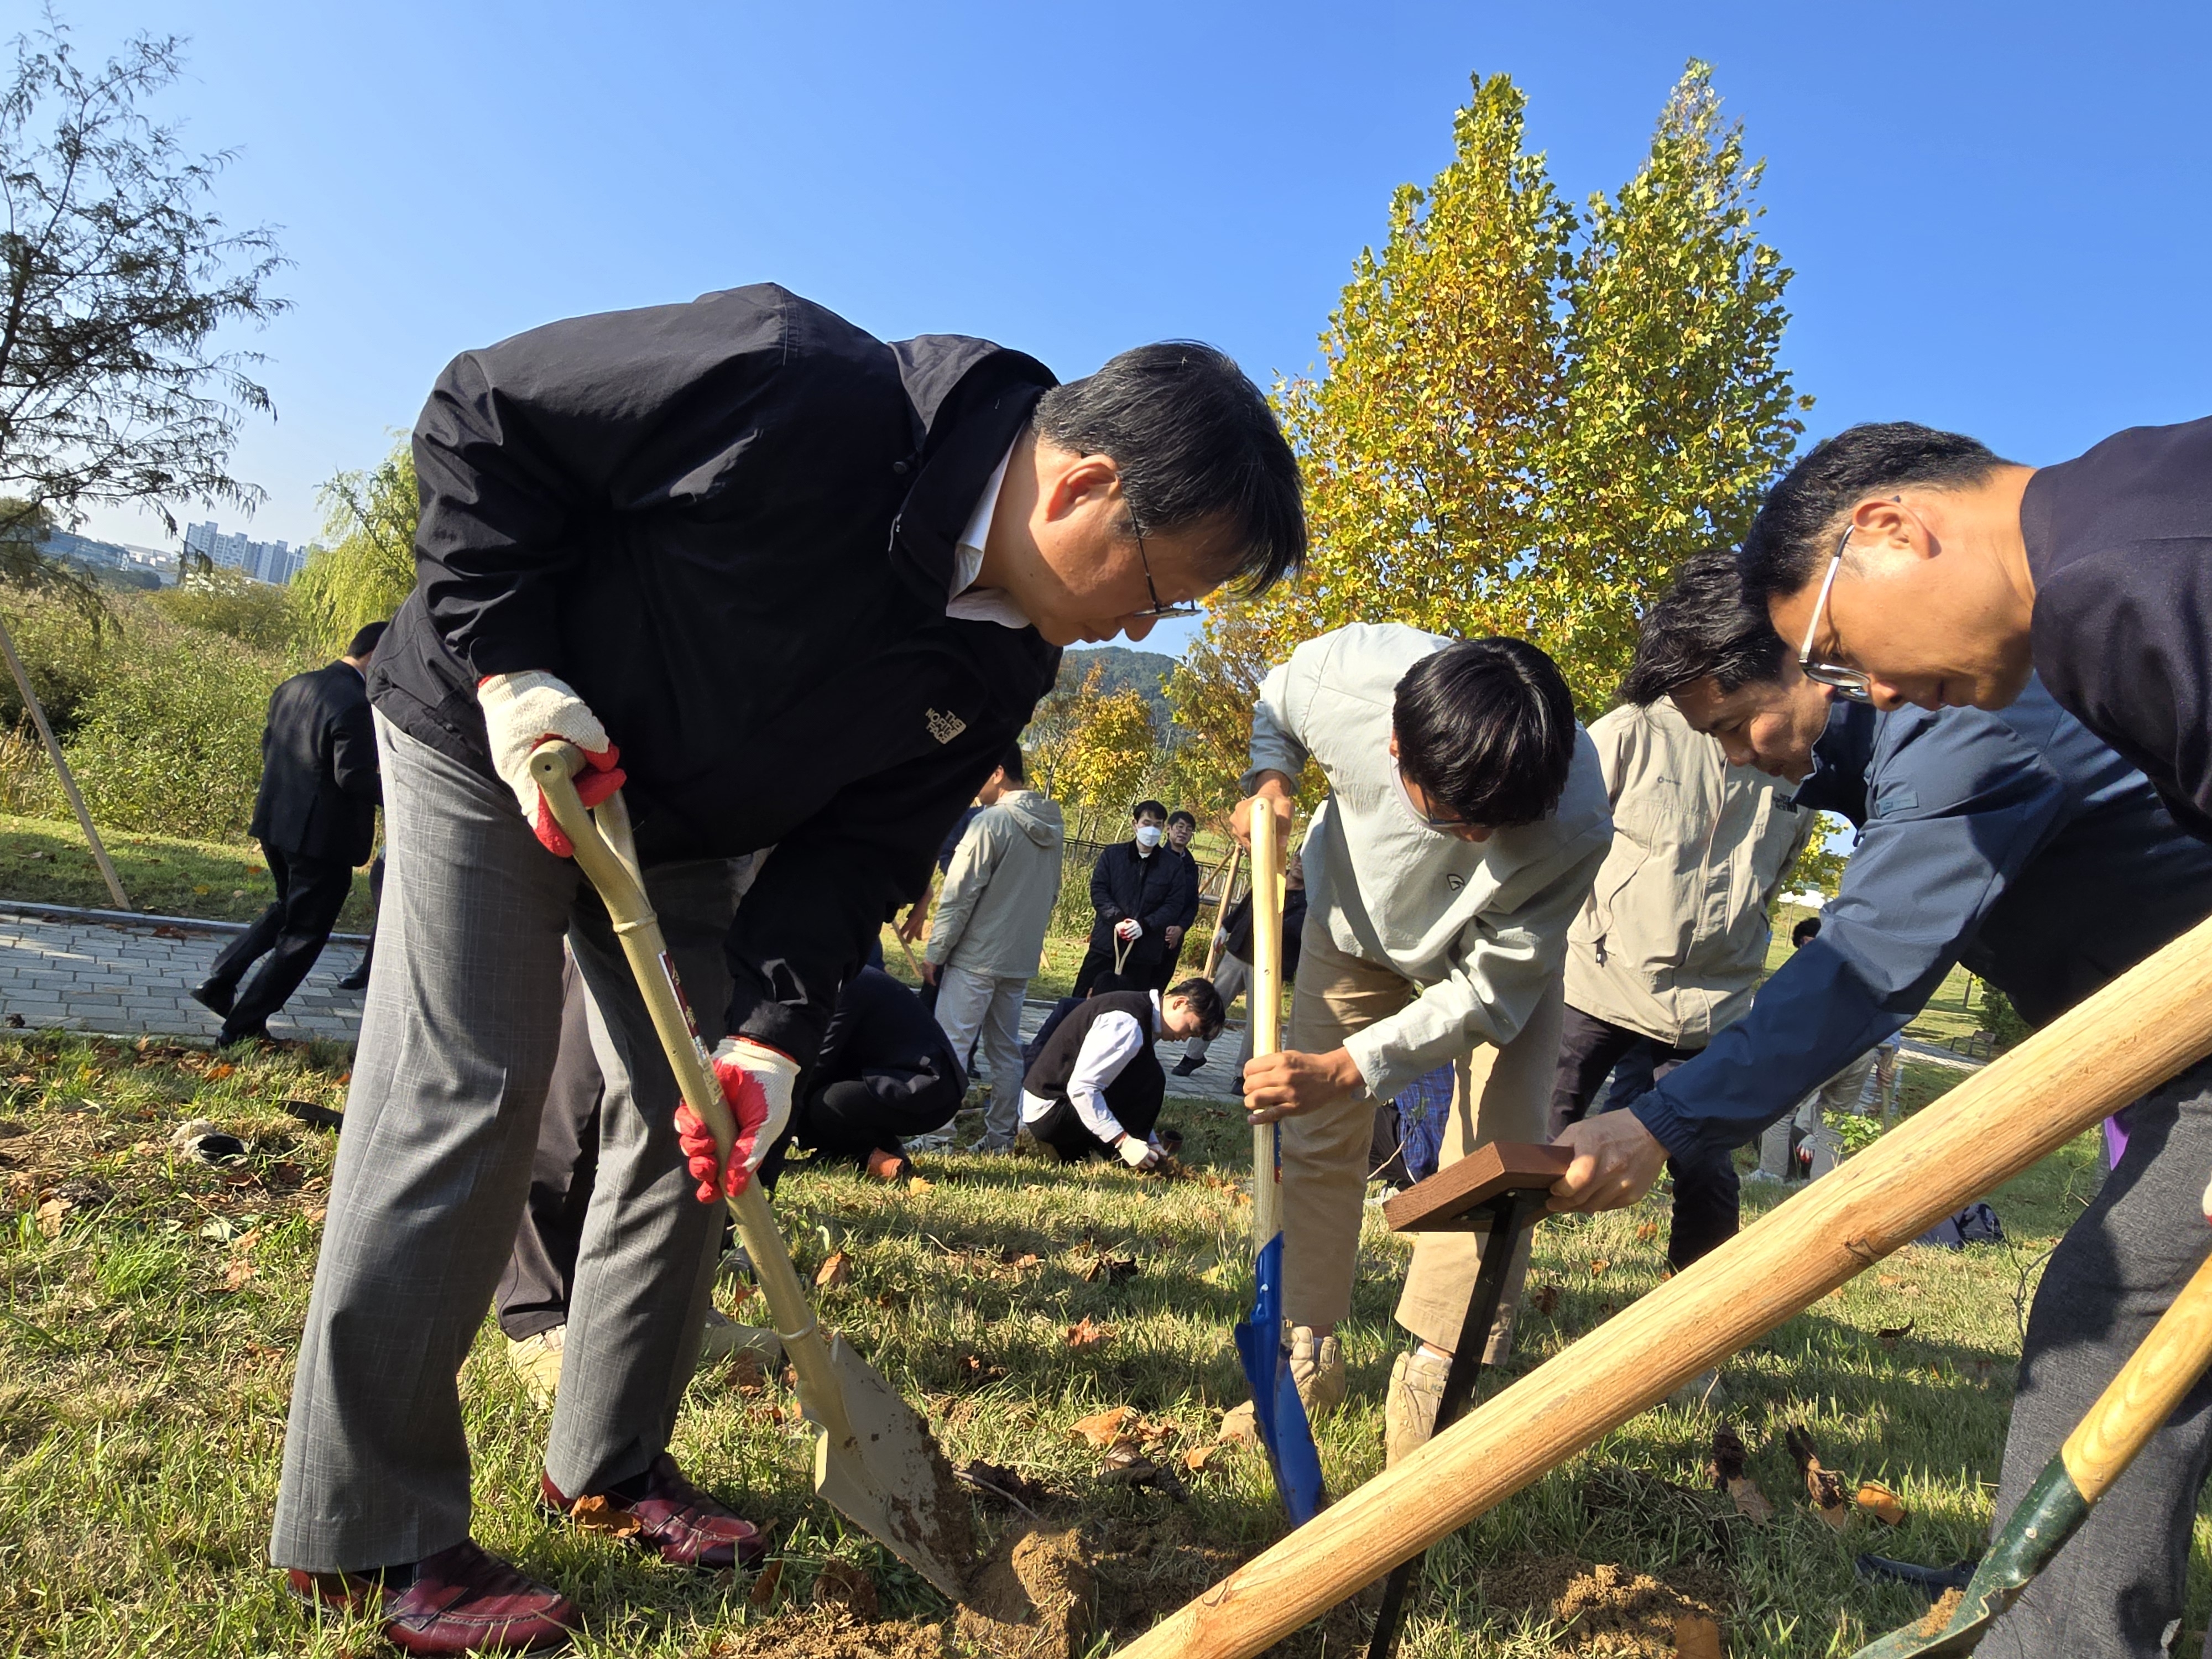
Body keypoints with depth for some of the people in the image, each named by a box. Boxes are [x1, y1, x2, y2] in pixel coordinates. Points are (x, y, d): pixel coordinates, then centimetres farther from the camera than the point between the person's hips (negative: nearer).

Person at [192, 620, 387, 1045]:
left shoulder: (293, 687, 6)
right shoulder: (356, 704, -21)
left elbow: (268, 747, 15)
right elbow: (354, 777, -24)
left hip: (275, 823, 9)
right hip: (324, 835, -9)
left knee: (287, 909, 30)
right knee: (303, 934, 6)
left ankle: (219, 981, 22)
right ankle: (242, 1027, 9)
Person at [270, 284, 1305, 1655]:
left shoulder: (1005, 664, -11)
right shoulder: (794, 387, -33)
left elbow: (862, 842, -8)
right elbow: (483, 415, -21)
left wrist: (771, 1032, -20)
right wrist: (510, 665, -25)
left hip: (680, 826, 7)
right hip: (495, 743, -6)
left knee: (695, 1116, 5)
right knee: (468, 1098, -9)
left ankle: (611, 1459, 23)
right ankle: (368, 1534, 5)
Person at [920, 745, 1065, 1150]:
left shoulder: (991, 822, -16)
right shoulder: (1052, 827, 8)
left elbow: (959, 896, -15)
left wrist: (934, 951, -8)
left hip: (976, 957, -8)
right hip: (1022, 960, 8)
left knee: (950, 1044, -3)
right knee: (1006, 1049, 12)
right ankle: (1001, 1136, 15)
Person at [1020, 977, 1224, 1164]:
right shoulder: (1127, 1023, -23)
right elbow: (1081, 1088, -28)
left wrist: (1149, 1139, 9)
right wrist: (1124, 1142, -25)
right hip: (1048, 1113, -10)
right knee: (1149, 1078, -17)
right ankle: (1116, 1157, -6)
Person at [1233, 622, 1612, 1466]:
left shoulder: (1575, 828, -42)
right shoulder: (1347, 673, -38)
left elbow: (1492, 989, -30)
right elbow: (1274, 702, -9)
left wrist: (1348, 1069, -37)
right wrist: (1268, 778, -28)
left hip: (1499, 948, -2)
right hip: (1355, 921, 2)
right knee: (1318, 1140, 2)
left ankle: (1431, 1385, 0)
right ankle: (1307, 1357, 15)